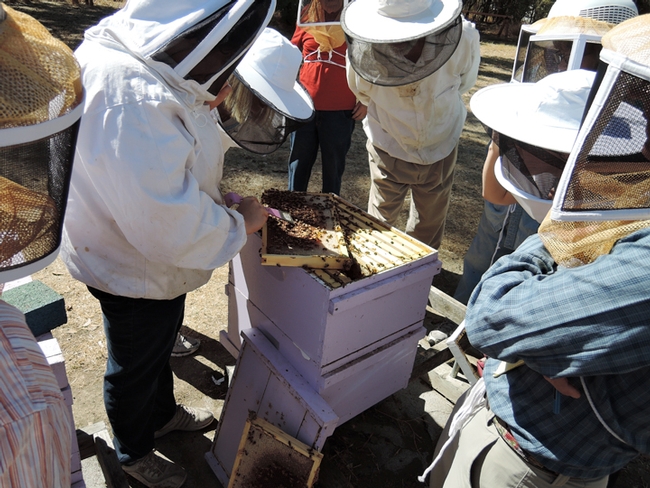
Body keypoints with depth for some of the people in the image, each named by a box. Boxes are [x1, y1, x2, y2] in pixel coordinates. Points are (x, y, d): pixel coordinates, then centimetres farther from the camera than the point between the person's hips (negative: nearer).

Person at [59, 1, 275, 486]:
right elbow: (168, 226, -38)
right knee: (135, 369, 18)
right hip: (133, 270, -9)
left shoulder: (124, 49, -4)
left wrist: (201, 103, -2)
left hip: (157, 256, 9)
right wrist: (239, 223, -22)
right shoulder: (135, 99, -38)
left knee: (160, 346, 31)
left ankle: (163, 414, 60)